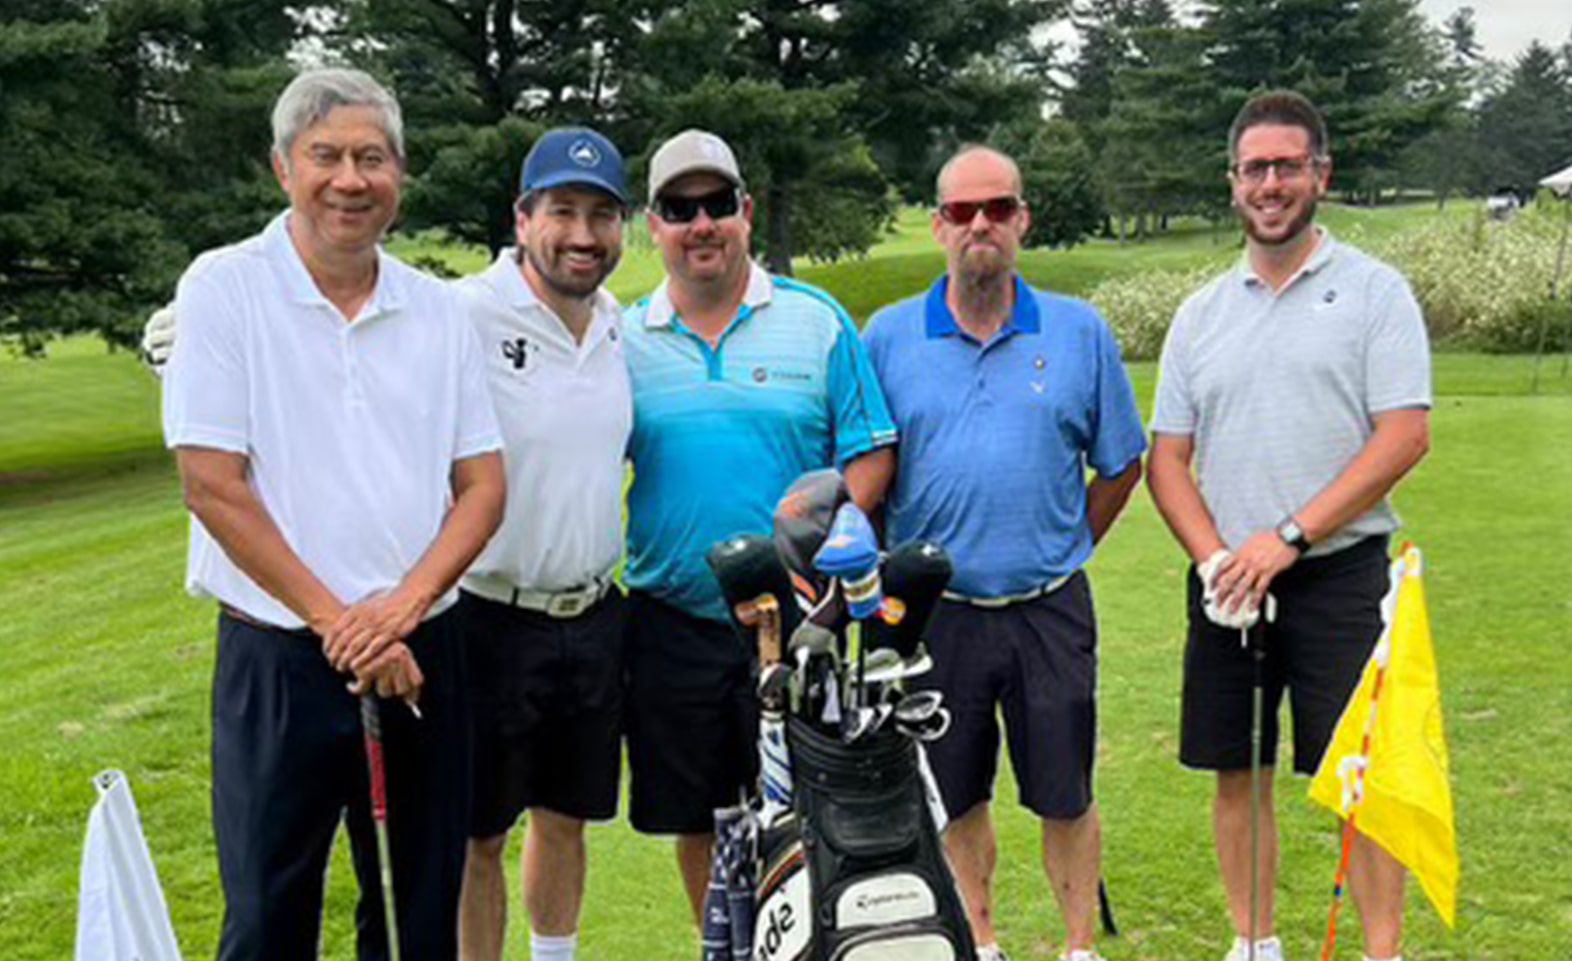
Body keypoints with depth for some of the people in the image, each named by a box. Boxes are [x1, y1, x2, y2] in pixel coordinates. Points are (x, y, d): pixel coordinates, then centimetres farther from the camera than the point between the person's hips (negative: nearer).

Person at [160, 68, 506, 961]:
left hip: (421, 654, 4)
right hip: (279, 660, -3)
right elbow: (213, 487, -10)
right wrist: (334, 621, -13)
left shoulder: (440, 311, 7)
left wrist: (403, 605, -11)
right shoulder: (225, 288, -5)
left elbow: (484, 485, 5)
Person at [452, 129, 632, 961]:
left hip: (594, 618, 6)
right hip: (490, 619, -6)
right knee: (477, 836, 6)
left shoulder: (617, 323, 6)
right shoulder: (465, 315, -16)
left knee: (565, 817, 20)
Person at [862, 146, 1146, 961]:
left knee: (1064, 794, 7)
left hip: (1050, 609, 0)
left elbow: (1121, 465, 10)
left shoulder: (1080, 332, 2)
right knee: (956, 796, 12)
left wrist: (1062, 552, 8)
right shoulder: (886, 337, 0)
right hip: (933, 611, 1)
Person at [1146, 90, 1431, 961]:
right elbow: (1167, 457, 9)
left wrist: (1288, 539, -15)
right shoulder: (1201, 313, 12)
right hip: (1225, 583, 4)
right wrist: (1215, 559, -8)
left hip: (1340, 573, -4)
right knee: (1236, 775, 10)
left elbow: (1405, 437, -10)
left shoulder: (1374, 292, 0)